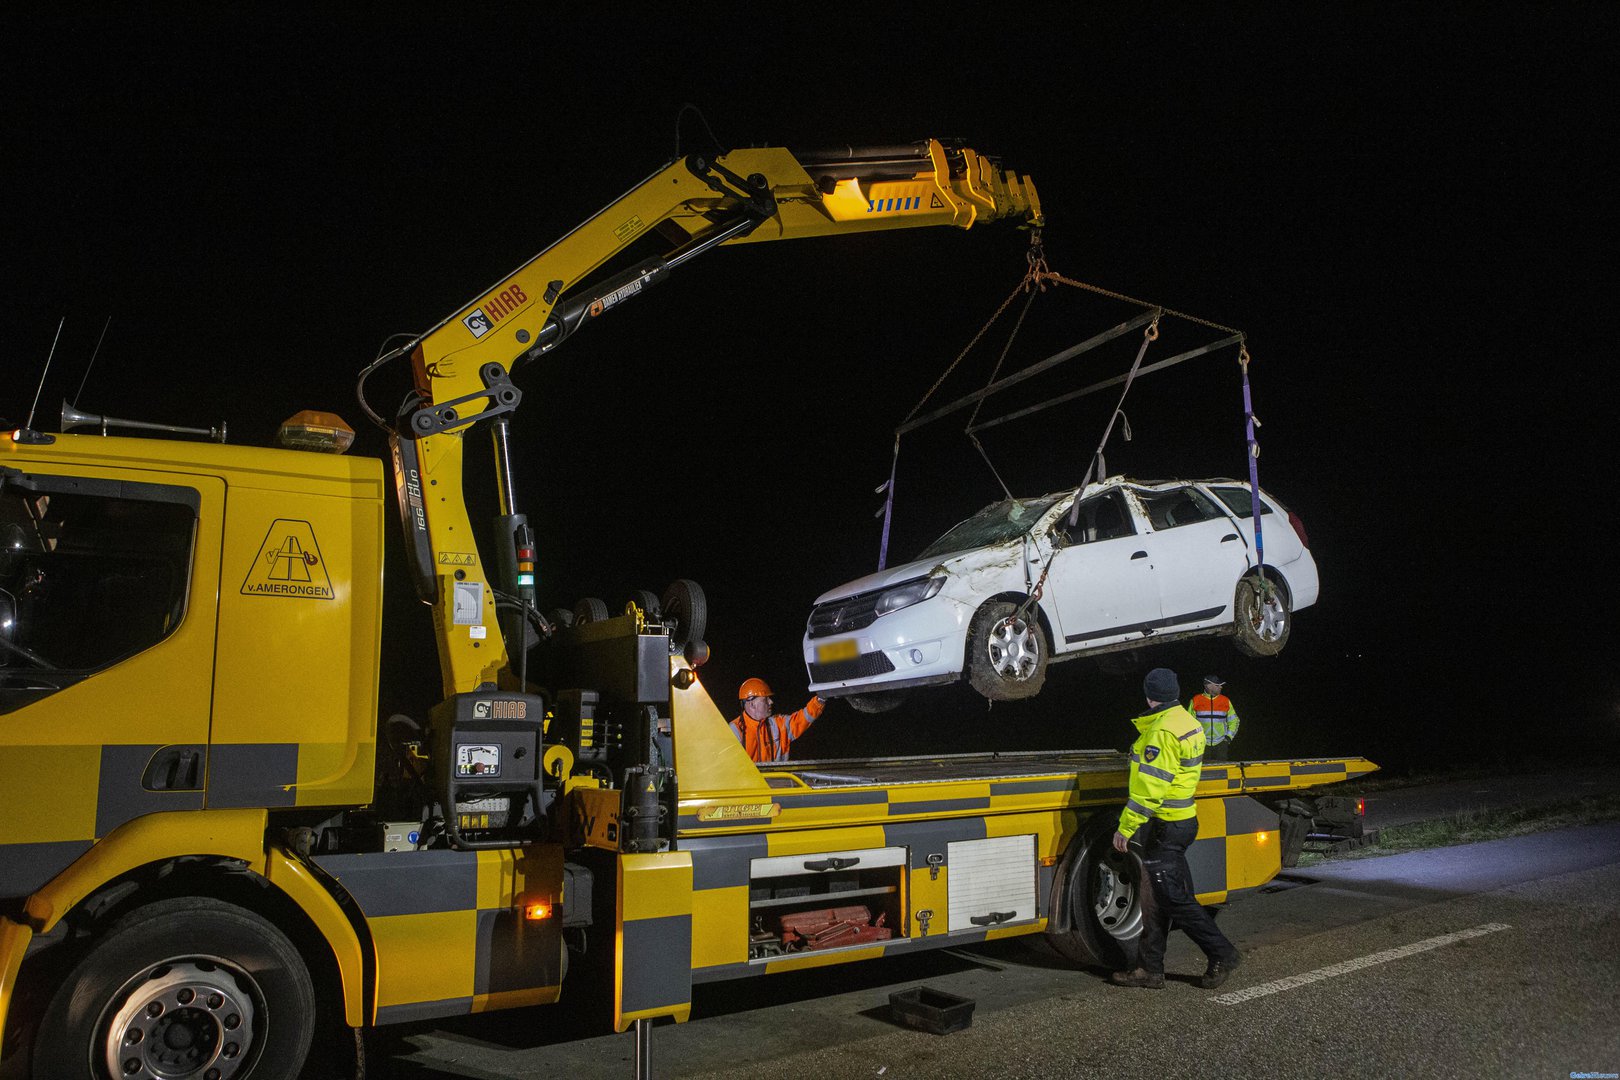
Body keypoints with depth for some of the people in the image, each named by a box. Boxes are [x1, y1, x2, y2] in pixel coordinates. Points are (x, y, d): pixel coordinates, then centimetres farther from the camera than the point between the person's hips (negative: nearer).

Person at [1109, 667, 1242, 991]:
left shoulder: (1161, 731, -21)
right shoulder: (1188, 722, 9)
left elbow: (1149, 788, -23)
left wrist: (1126, 828, -18)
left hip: (1163, 827, -10)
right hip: (1183, 820, 10)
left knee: (1175, 898, -1)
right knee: (1156, 899, 13)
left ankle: (1222, 954, 8)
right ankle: (1149, 968, 18)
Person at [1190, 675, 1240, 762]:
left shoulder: (1226, 701, 7)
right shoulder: (1196, 701, 1)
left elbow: (1233, 721, 13)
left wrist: (1229, 736, 2)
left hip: (1221, 743, 2)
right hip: (1202, 744, -2)